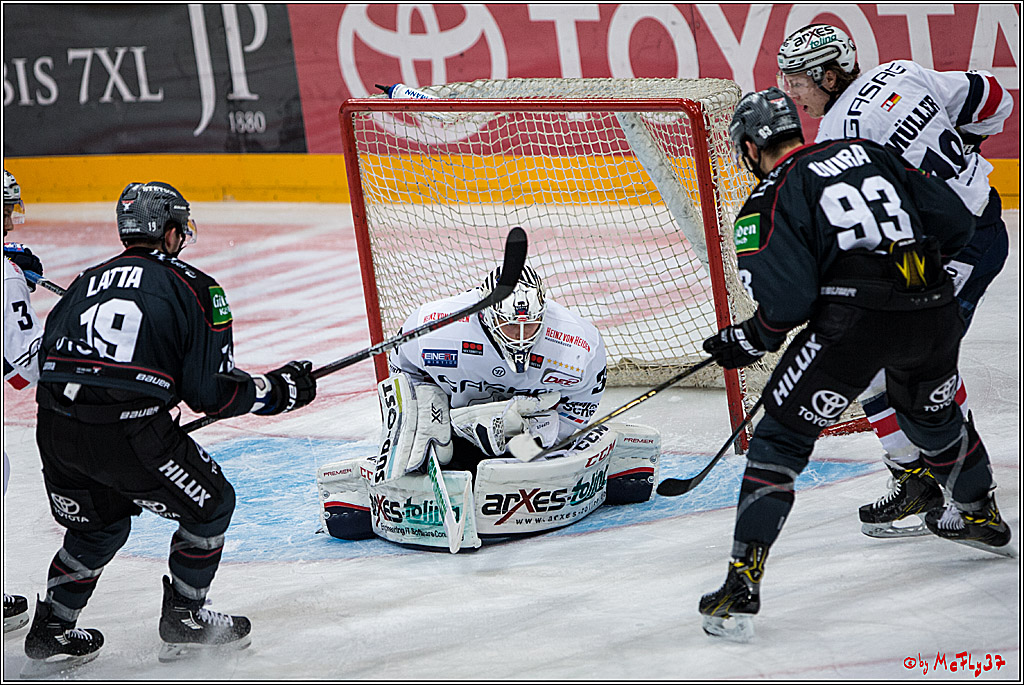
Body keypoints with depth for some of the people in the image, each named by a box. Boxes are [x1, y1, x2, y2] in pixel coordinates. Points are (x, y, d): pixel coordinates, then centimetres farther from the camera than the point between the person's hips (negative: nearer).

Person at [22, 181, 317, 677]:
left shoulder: (88, 280, 22)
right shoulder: (194, 287, 5)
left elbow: (48, 356, 20)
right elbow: (211, 392, -1)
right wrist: (278, 389, 13)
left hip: (54, 430, 6)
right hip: (128, 431, -6)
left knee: (101, 524, 30)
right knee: (209, 503, 17)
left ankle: (50, 634, 29)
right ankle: (184, 619, 22)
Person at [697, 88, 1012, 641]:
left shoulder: (769, 199, 5)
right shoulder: (867, 152, 21)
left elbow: (788, 301, -7)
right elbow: (954, 222, 17)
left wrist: (746, 342, 10)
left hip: (855, 317, -6)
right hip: (935, 312, 6)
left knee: (781, 439, 1)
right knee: (932, 414, 33)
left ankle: (742, 584, -8)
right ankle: (980, 517, 56)